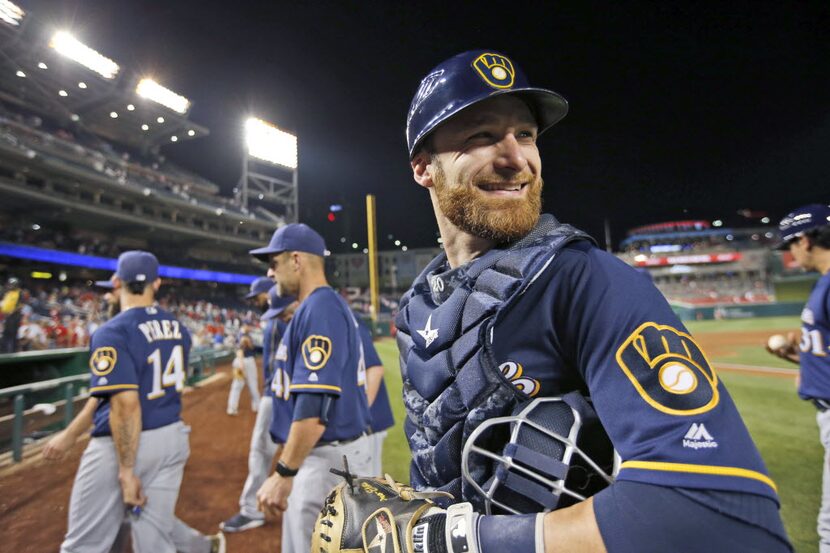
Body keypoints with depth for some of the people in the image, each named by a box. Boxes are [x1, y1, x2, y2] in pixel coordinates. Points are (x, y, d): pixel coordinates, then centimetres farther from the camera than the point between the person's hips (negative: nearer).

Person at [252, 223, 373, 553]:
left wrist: (284, 473, -22)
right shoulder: (322, 307, 11)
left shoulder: (320, 310, -21)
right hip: (322, 453, 10)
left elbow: (315, 405, -28)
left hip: (327, 459, -10)